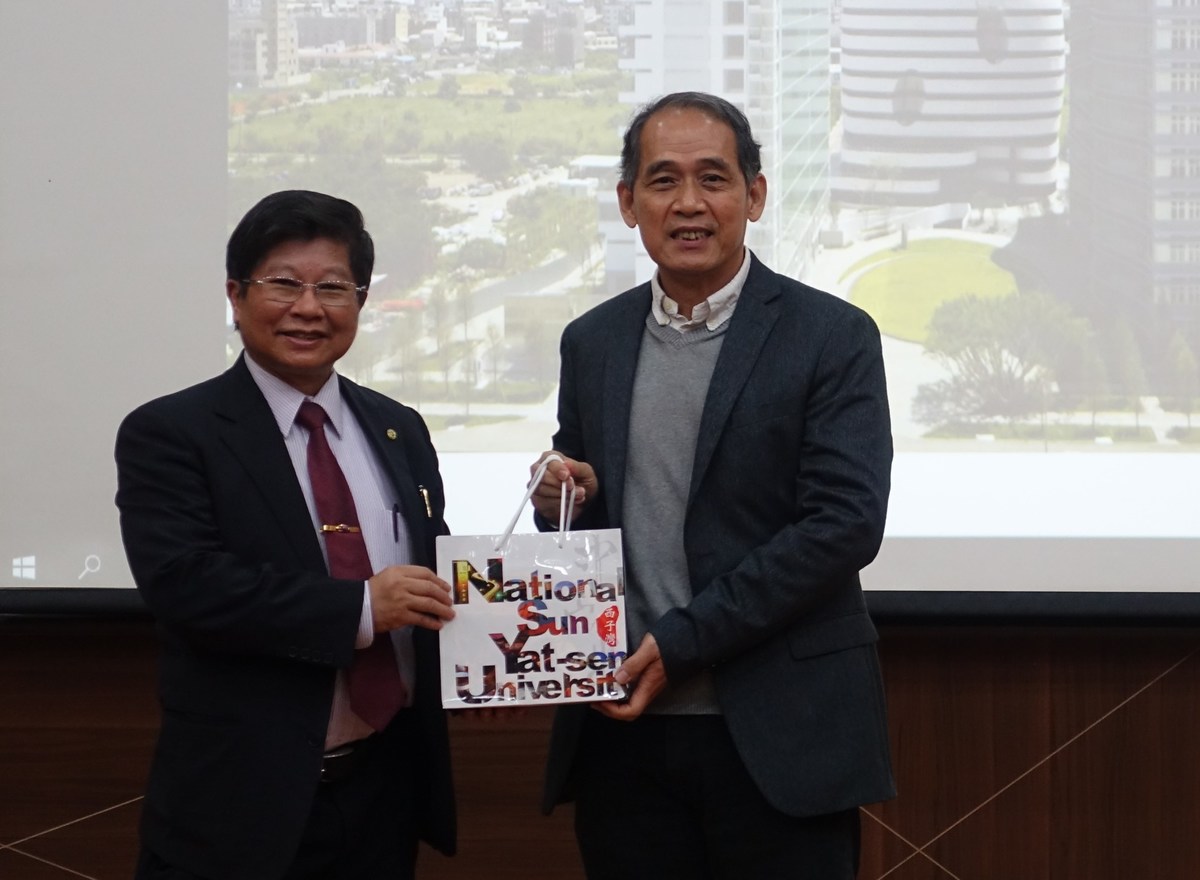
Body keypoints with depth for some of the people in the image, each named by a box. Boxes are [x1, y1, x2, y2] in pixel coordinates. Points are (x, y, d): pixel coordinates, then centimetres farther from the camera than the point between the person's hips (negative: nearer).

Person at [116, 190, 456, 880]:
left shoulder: (400, 432, 12)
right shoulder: (169, 434, -5)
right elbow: (182, 581, -18)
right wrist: (360, 608, -22)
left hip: (388, 790, 5)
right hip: (246, 800, -5)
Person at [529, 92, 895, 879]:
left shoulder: (831, 336, -4)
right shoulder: (591, 342, 11)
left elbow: (845, 523, -12)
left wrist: (681, 640, -15)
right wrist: (566, 502, -6)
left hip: (777, 737, -4)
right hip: (624, 731, 4)